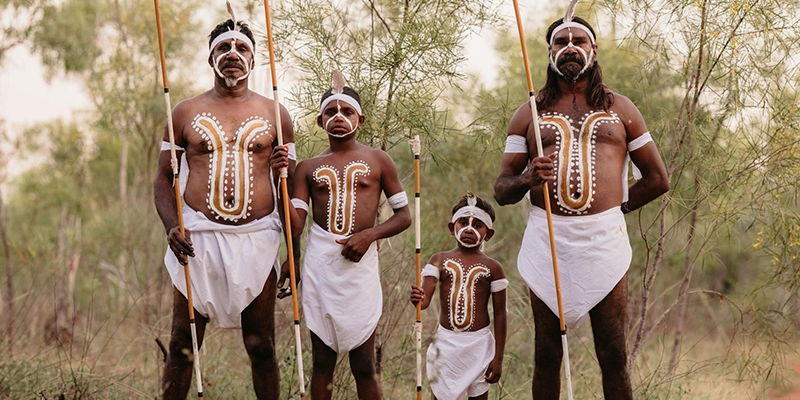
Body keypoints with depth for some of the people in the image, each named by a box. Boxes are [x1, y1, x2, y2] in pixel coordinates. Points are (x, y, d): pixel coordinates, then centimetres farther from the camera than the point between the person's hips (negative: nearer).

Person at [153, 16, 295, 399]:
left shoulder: (273, 115, 10)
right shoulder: (186, 113, 9)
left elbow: (291, 183, 15)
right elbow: (164, 178, 9)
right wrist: (171, 227, -7)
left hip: (256, 239, 0)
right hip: (197, 239, 0)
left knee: (261, 346, 4)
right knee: (182, 346, 1)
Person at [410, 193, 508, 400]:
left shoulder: (492, 268, -1)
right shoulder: (440, 260, 2)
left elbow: (500, 314, 0)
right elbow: (425, 299, -9)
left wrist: (498, 358, -3)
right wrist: (418, 299, -36)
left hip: (479, 345, -1)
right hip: (446, 343, 1)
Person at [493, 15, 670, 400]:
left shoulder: (619, 108, 13)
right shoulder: (529, 114, 12)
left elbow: (657, 179, 17)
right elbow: (501, 190, 8)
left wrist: (615, 207, 12)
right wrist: (526, 179, -13)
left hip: (604, 239, 0)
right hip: (547, 239, 1)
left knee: (613, 357, -1)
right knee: (546, 356, 3)